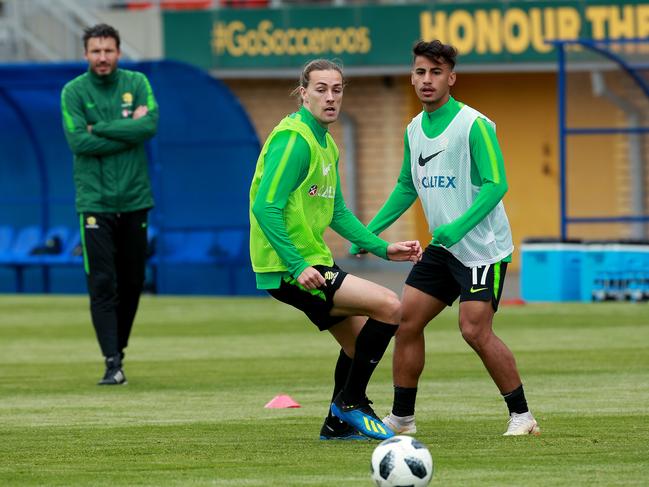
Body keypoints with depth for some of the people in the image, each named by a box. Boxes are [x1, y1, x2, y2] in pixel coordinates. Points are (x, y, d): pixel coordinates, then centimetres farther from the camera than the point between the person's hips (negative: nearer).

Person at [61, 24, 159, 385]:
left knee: (132, 282, 9)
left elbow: (151, 125, -11)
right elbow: (78, 141, -13)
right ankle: (112, 362, -11)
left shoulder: (136, 83, 4)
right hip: (95, 202, -2)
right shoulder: (73, 92, -1)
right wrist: (128, 131, -13)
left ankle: (119, 349, 27)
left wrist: (99, 128, -13)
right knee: (103, 284, -9)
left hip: (135, 198, 2)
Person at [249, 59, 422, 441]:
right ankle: (351, 402, -3)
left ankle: (338, 424, 38)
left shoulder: (326, 144, 15)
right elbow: (266, 208, -23)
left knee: (360, 341, 21)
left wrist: (383, 248, 13)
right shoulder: (294, 139, -16)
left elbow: (337, 213, 22)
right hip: (288, 268, -10)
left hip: (313, 263, 10)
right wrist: (296, 268, -27)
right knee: (389, 306, -17)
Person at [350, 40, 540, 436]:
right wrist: (371, 230, 14)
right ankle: (402, 418, 12)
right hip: (443, 247, 8)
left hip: (481, 248, -8)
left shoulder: (474, 125, -15)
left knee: (476, 330, -14)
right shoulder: (415, 129, 9)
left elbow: (496, 183, -19)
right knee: (407, 321, 3)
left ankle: (522, 415, -2)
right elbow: (407, 187, 21)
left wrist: (458, 226, -30)